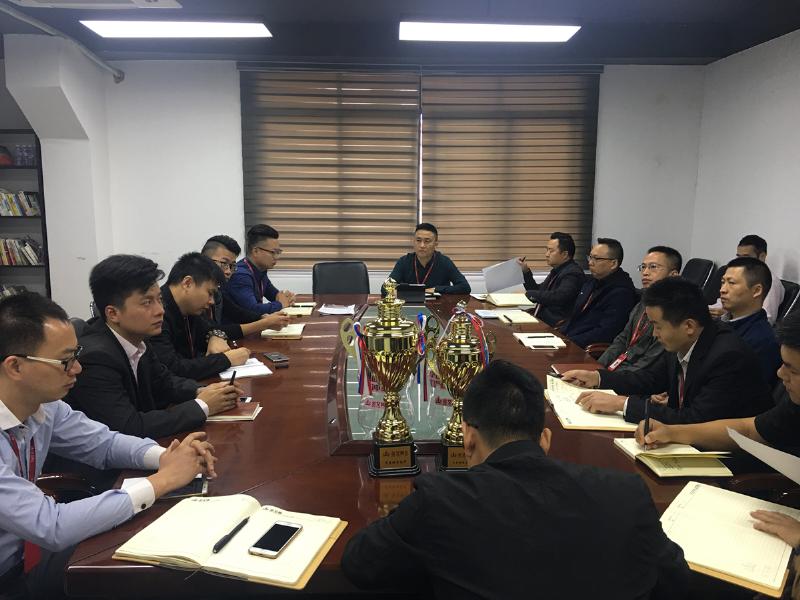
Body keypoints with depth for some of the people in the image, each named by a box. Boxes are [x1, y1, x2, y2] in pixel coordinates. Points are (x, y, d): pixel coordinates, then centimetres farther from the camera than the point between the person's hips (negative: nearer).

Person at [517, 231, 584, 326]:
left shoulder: (573, 273, -13)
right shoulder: (557, 271, 16)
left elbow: (558, 297, -28)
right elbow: (538, 290, 24)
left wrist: (527, 293, -19)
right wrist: (526, 271, 12)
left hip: (556, 325, -9)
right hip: (540, 320, 9)